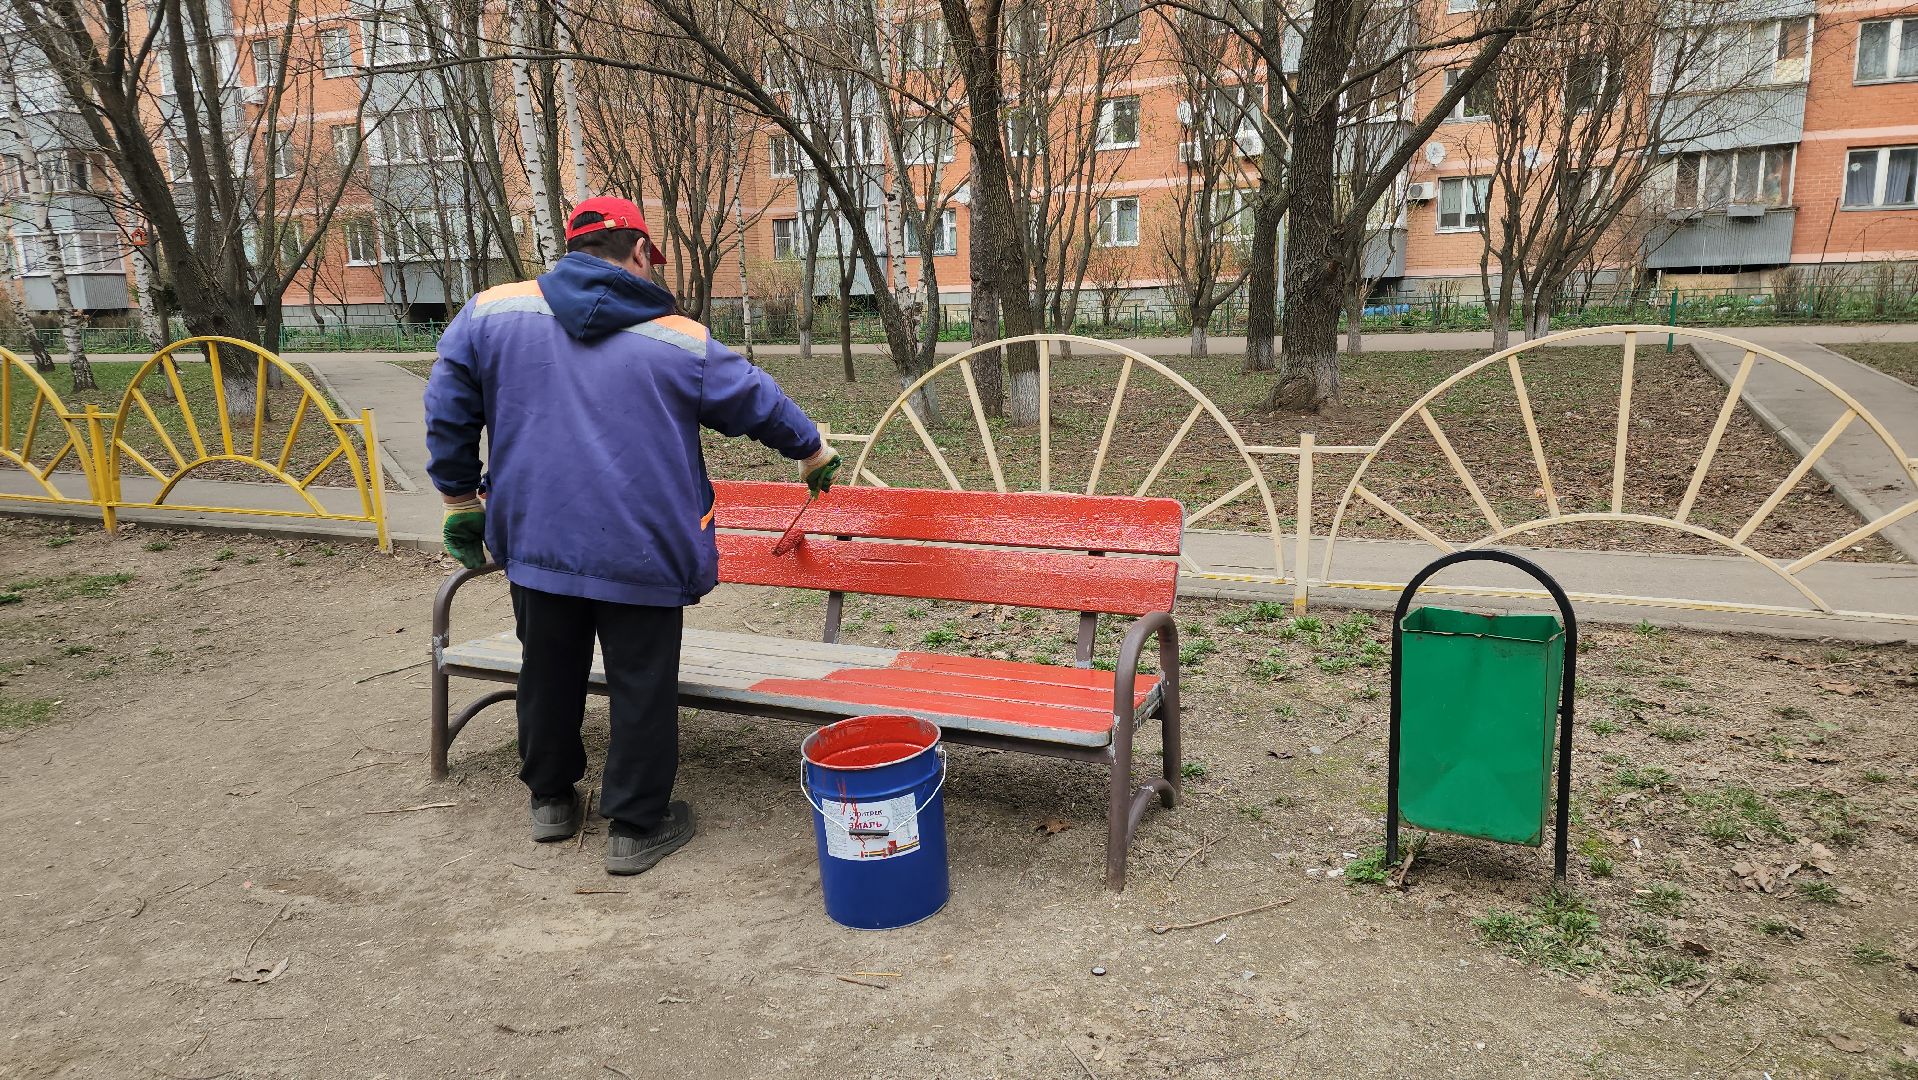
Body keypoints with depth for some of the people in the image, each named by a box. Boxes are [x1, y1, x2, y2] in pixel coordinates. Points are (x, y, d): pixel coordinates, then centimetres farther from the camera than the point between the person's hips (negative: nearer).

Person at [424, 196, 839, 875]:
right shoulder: (679, 341, -3)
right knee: (642, 689, 9)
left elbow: (448, 417, 6)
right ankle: (636, 827, 18)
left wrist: (462, 501, 17)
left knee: (549, 675, 20)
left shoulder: (491, 314, 1)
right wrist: (813, 452, 27)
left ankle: (550, 798, 38)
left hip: (535, 543, 3)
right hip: (642, 556, -3)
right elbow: (762, 403, 9)